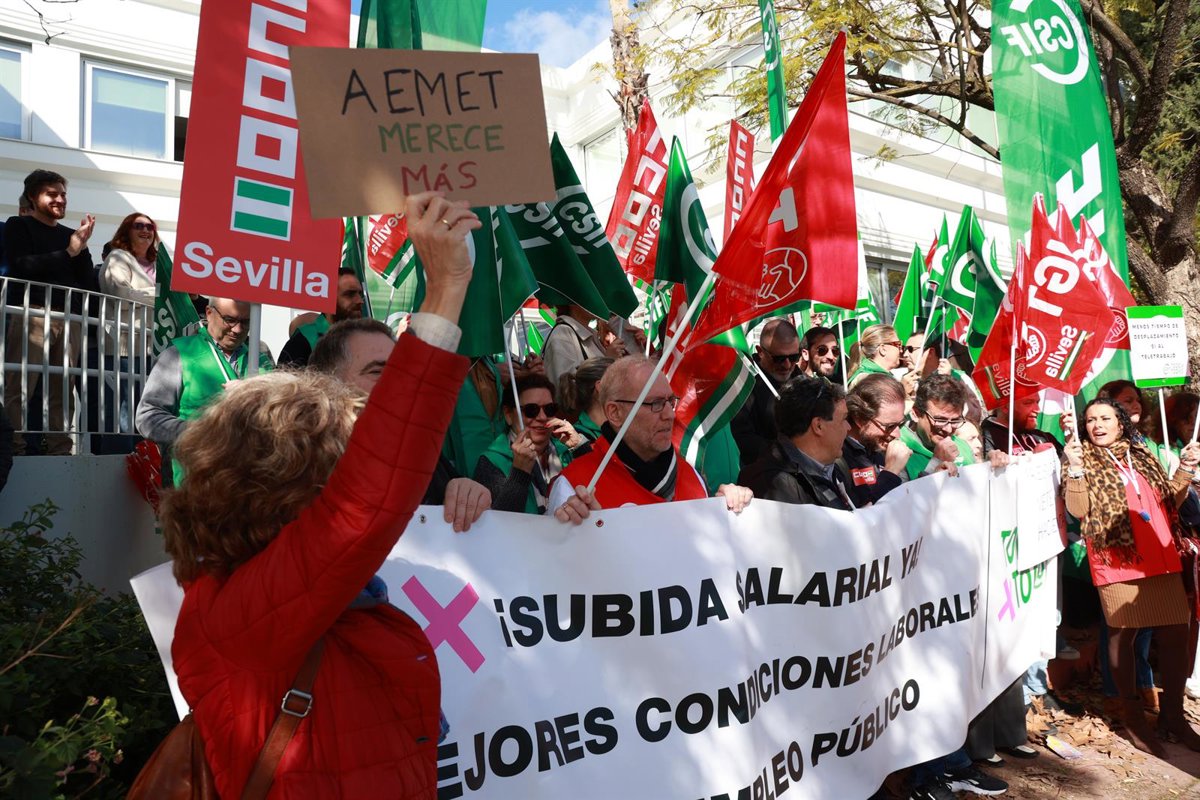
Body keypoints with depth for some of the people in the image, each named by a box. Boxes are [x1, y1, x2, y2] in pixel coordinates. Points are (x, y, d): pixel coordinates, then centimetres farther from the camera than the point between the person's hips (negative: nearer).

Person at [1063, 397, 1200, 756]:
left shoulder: (1143, 456, 16)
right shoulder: (1083, 459, 1)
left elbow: (1170, 501, 19)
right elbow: (1078, 509, -11)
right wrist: (1075, 469, -21)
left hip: (1163, 561, 5)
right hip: (1117, 561, -5)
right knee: (1123, 634, 0)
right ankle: (1133, 716, 15)